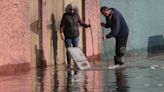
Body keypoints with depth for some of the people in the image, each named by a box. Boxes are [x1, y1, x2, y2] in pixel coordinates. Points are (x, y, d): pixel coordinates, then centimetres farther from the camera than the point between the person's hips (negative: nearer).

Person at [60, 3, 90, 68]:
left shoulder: (76, 15, 4)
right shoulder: (65, 15, -5)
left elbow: (81, 23, 6)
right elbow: (62, 25, -6)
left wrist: (87, 25, -11)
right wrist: (62, 33, -16)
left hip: (75, 35, 3)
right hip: (67, 36, -2)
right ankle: (69, 64, 3)